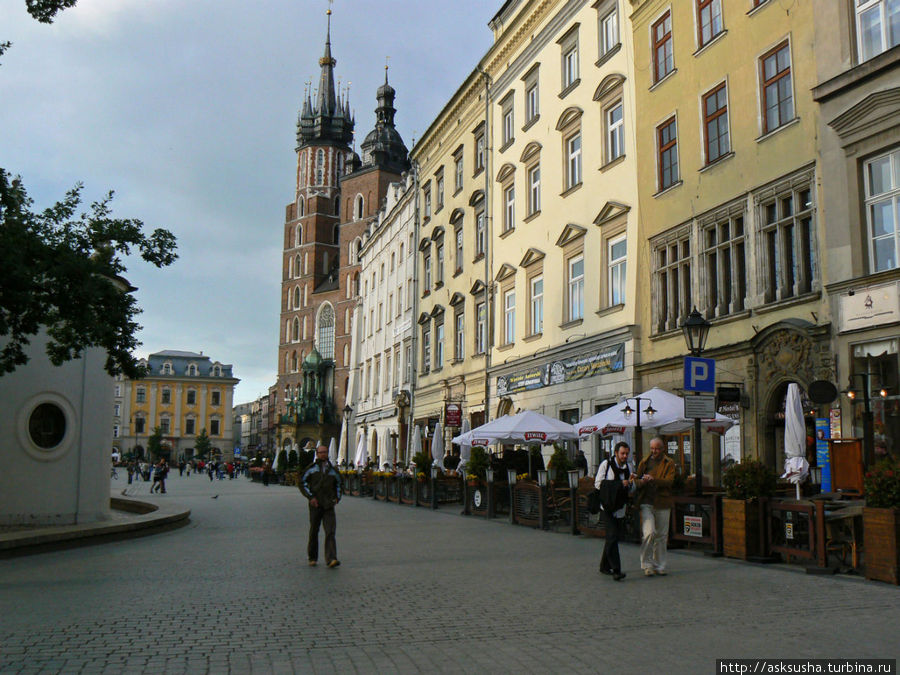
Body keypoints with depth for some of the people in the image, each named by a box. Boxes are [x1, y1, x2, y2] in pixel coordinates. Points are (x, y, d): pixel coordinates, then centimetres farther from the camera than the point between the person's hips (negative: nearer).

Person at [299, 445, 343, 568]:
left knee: (330, 532, -10)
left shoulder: (332, 469, 12)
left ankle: (331, 559, -15)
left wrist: (337, 497, 12)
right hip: (315, 504, -1)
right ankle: (312, 558, 21)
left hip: (329, 505, 1)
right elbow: (302, 483, 2)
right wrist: (310, 497, -8)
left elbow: (338, 483, 26)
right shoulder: (311, 468, 3)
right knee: (314, 532, 6)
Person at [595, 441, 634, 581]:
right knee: (612, 536, -14)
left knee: (612, 537, 12)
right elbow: (598, 483, -8)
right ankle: (616, 570, -17)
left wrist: (629, 483, -11)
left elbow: (632, 490, 13)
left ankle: (604, 566, 27)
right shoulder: (606, 464, -6)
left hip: (621, 507, 6)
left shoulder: (629, 467, 9)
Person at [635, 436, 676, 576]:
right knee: (649, 532, -15)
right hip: (646, 503, 0)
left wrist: (654, 479, -27)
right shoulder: (644, 462, 12)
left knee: (661, 536, 7)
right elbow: (638, 482, 16)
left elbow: (669, 482, -11)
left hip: (662, 504, 0)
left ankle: (659, 566, 21)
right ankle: (647, 564, -3)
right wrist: (641, 482, -8)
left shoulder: (669, 464, 4)